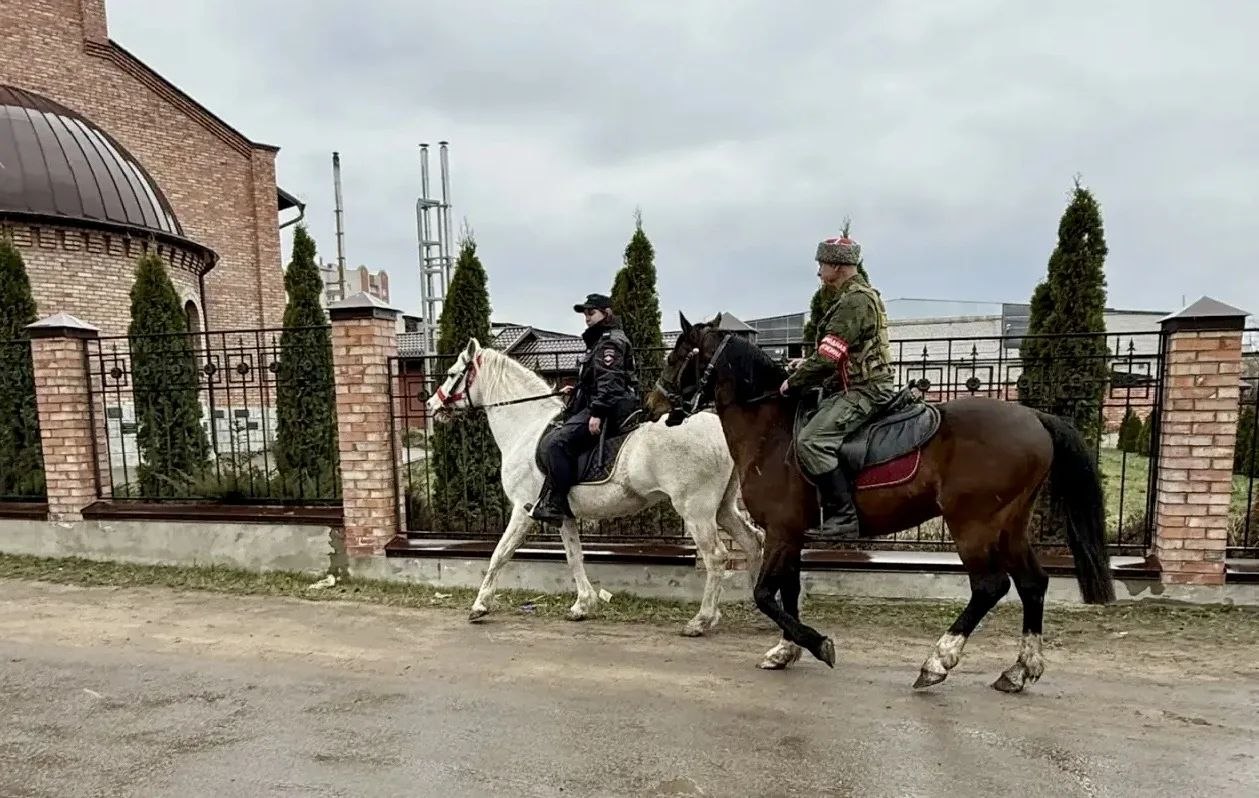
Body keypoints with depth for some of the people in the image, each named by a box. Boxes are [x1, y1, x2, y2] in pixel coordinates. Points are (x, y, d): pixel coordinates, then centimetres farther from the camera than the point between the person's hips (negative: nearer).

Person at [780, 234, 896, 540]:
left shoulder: (855, 300, -16)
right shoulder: (856, 296, 19)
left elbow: (827, 357, -21)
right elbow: (832, 352, 23)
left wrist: (794, 383, -10)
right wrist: (805, 364, 11)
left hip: (862, 391, -11)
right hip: (855, 387, 11)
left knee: (811, 441, -25)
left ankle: (843, 519, -20)